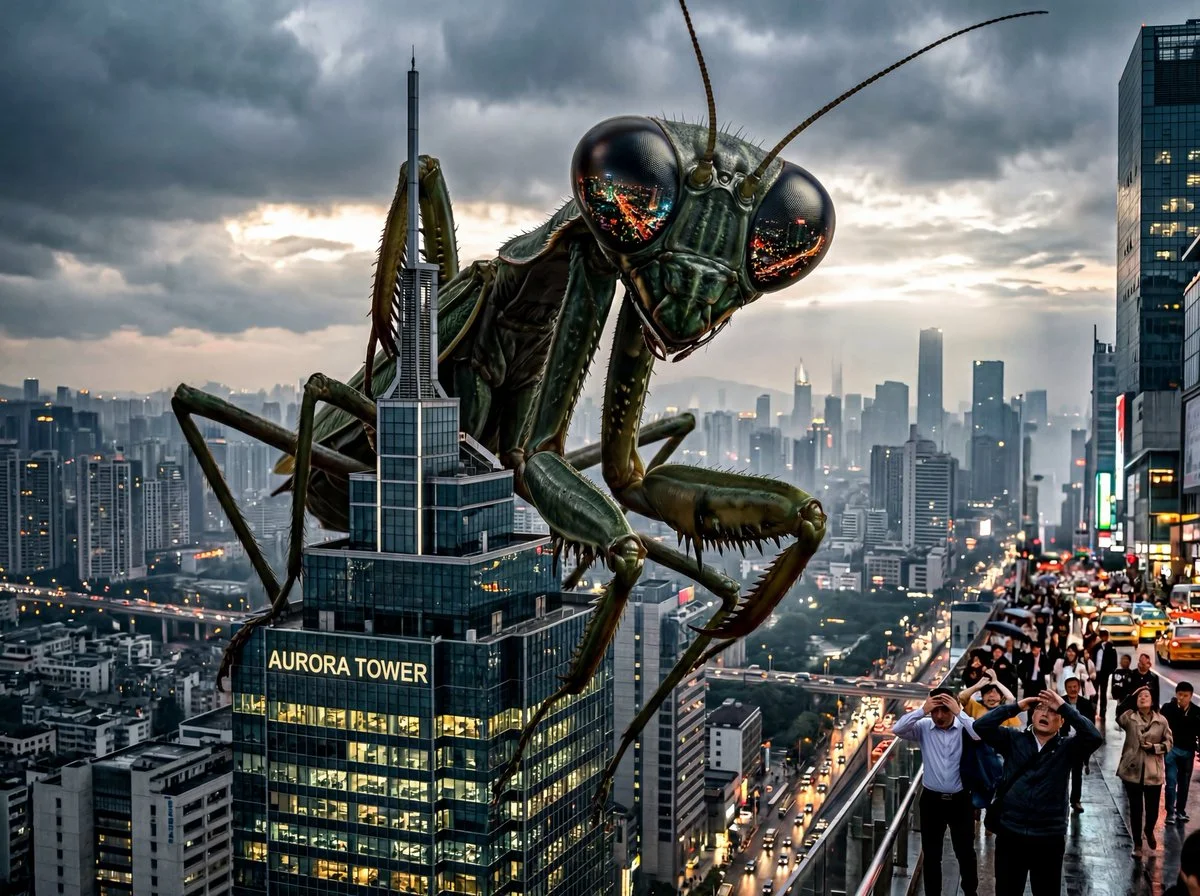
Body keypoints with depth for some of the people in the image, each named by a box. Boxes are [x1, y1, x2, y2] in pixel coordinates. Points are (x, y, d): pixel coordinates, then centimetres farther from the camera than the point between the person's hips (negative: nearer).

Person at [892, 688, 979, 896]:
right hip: (932, 800, 1)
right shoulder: (923, 727, -6)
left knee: (966, 852, 14)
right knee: (931, 855, 11)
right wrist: (921, 711, -25)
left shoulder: (964, 727, -9)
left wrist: (959, 712, -28)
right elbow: (897, 729, -19)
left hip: (960, 800, -1)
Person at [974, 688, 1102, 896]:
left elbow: (1093, 737, -17)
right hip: (1010, 834, 0)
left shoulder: (1066, 748, 1)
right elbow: (981, 726, -11)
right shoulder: (1013, 740, 2)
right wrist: (1016, 707, -10)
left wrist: (1064, 706, -15)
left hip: (1049, 838, 0)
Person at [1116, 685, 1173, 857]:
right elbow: (1118, 714, -20)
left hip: (1153, 772, 1)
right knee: (1135, 809, 8)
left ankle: (1149, 831, 41)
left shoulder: (1161, 721, 0)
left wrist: (1154, 747, -13)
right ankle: (1137, 843, 23)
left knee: (1153, 808, 7)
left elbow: (1168, 743, 4)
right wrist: (1131, 696, -19)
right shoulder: (1129, 718, -2)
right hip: (1133, 770, 0)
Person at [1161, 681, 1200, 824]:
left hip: (1188, 751, 2)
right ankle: (1170, 812, 4)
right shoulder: (1168, 708, -8)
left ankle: (1181, 811, 27)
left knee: (1184, 783, 13)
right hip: (1171, 749, -2)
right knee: (1171, 782, -4)